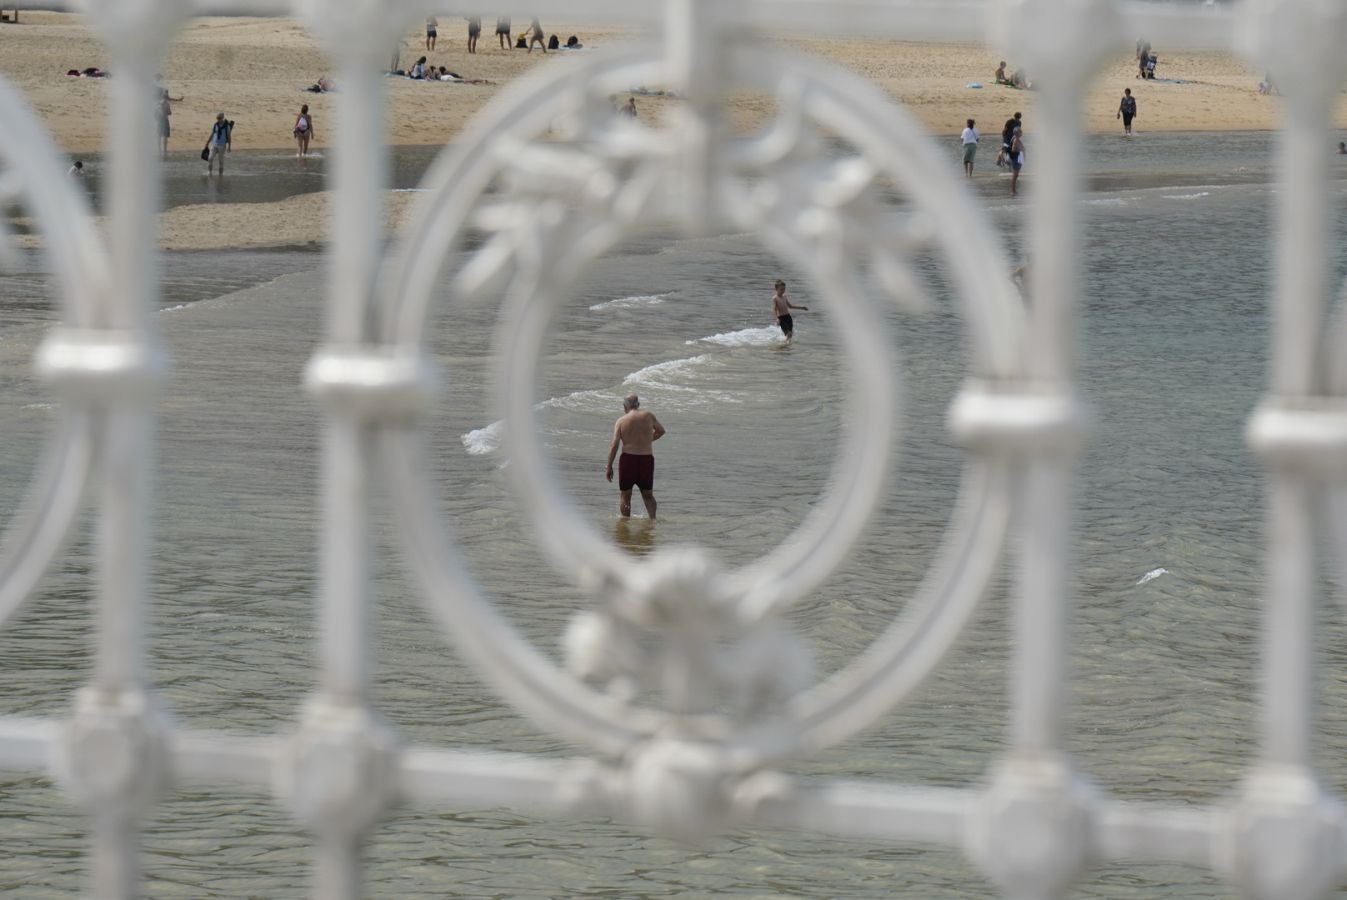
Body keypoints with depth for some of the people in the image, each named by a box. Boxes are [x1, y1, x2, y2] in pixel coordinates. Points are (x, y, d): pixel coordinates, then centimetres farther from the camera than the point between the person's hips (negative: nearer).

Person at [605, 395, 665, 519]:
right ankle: (653, 518, 1)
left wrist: (609, 467, -6)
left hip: (628, 458, -2)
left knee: (625, 496, 10)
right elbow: (661, 431, 21)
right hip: (647, 458, 2)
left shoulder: (621, 421, -4)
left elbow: (614, 445, -9)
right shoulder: (648, 416, 3)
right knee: (648, 495, 15)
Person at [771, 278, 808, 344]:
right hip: (781, 318, -7)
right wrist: (777, 319, -34)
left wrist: (802, 307, 30)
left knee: (791, 334, 5)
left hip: (788, 317, 7)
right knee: (788, 334, -16)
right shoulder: (775, 298, -9)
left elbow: (790, 306, 26)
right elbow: (774, 309, -19)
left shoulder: (784, 297, 13)